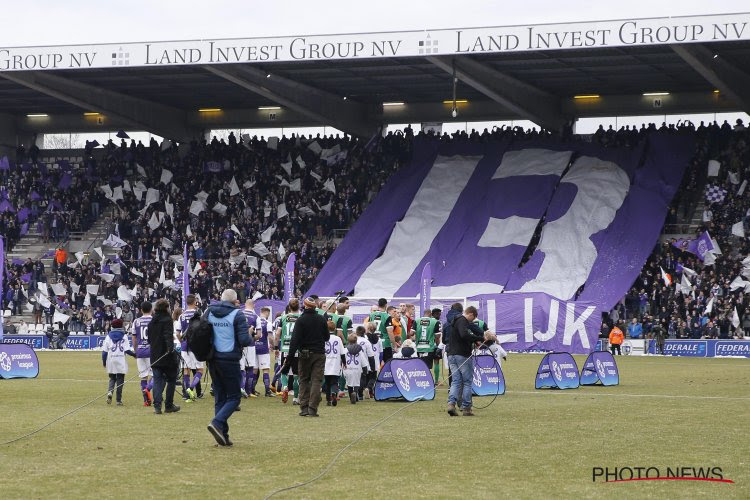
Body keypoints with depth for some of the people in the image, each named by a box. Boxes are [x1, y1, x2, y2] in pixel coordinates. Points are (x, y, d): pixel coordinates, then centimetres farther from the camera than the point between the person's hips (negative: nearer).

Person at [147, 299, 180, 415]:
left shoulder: (152, 322, 12)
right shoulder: (167, 320, -9)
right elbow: (168, 335, -24)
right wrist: (170, 347, -34)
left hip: (155, 356, 6)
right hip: (167, 356, -6)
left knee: (158, 380, 4)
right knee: (171, 380, 8)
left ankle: (157, 405, -9)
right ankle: (169, 405, 11)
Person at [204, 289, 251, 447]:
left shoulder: (208, 312, 6)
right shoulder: (237, 315, -8)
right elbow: (244, 340, -15)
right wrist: (251, 339, 6)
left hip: (213, 361, 5)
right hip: (230, 361, -5)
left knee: (219, 398, 12)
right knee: (234, 397, 3)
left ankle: (223, 435, 9)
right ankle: (217, 423, -20)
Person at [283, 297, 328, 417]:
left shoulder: (301, 320, -8)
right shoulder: (322, 319, 1)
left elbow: (295, 341, -12)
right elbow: (327, 337, 11)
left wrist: (289, 359, -12)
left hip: (305, 354, -1)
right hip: (319, 354, 1)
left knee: (304, 381, 10)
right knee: (316, 380, 2)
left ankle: (304, 408, 4)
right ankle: (313, 409, -6)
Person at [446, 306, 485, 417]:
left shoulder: (455, 321, 20)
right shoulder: (462, 321, -11)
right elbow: (464, 335, -28)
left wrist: (474, 341, 15)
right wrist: (480, 338, -23)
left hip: (451, 355, 8)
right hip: (462, 355, -8)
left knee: (456, 381, 6)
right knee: (467, 381, 2)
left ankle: (451, 403, -12)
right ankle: (466, 408, 3)